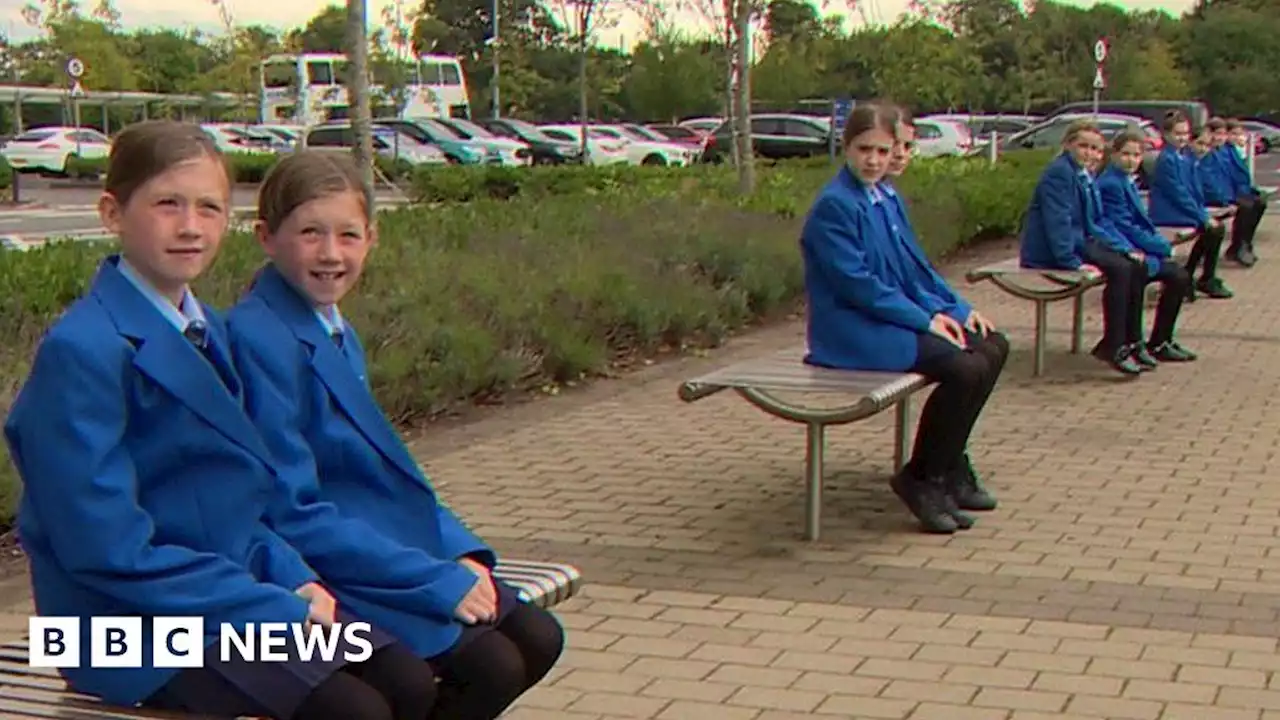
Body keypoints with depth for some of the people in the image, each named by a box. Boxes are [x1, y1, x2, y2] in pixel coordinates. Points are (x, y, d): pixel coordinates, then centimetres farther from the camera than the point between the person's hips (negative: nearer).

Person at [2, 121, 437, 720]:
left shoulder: (208, 331, 11)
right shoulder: (81, 350, -16)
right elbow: (107, 547, -20)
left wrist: (294, 580, -1)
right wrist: (275, 606, -19)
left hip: (235, 586, 8)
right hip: (137, 625, -8)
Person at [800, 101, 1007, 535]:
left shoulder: (885, 197, 12)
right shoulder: (833, 206, -16)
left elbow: (912, 264, 19)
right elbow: (856, 284, -20)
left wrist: (953, 307, 6)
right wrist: (925, 318, -17)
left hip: (897, 315, 10)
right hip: (852, 329, -9)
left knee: (992, 347, 2)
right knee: (965, 368, -23)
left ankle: (948, 460, 11)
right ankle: (922, 479, -8)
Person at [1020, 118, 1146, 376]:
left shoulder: (1084, 176, 15)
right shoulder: (1058, 173, -15)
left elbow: (1093, 226, 20)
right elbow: (1057, 222, -23)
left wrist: (1125, 248, 8)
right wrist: (1073, 263, -28)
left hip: (1079, 242, 10)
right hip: (1050, 253, -10)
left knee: (1137, 267, 1)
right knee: (1120, 270, -23)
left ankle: (1128, 341, 7)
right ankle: (1112, 347, -17)